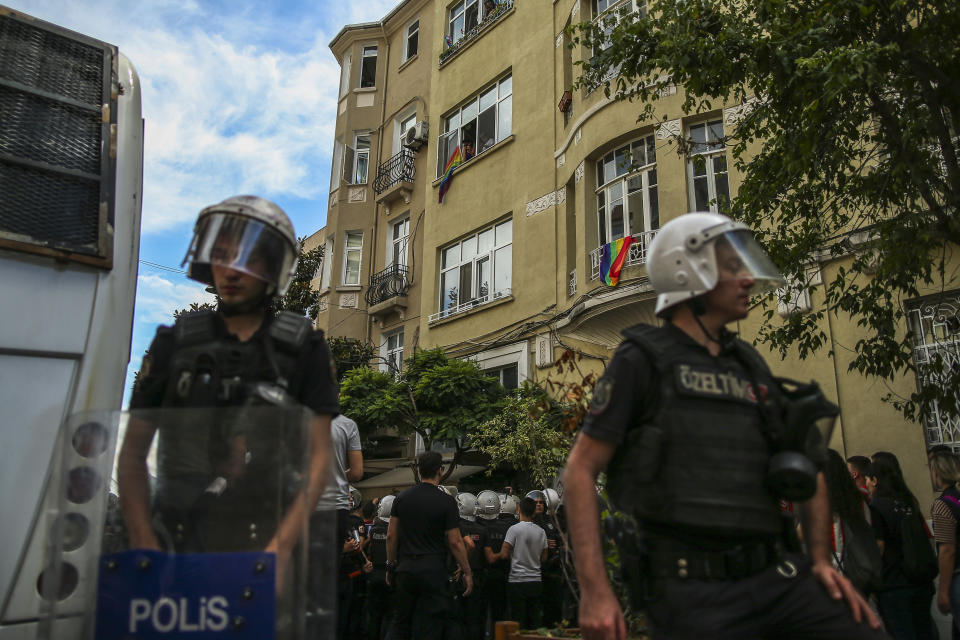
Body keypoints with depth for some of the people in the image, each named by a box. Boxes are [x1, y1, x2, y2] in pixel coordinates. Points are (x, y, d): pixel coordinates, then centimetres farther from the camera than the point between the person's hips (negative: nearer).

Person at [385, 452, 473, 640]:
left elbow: (391, 536, 6)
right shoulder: (446, 501, -8)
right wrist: (467, 572, 0)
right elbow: (454, 541, -9)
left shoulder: (402, 498, 4)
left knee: (400, 624, 16)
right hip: (433, 569, -4)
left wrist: (391, 566, 16)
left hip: (405, 568, 4)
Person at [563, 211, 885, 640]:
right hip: (692, 590, -5)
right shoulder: (643, 361, -4)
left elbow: (806, 467, 24)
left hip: (775, 577, 6)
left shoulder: (751, 367, 15)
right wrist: (595, 592, -16)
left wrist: (821, 560, 12)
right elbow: (581, 470, -9)